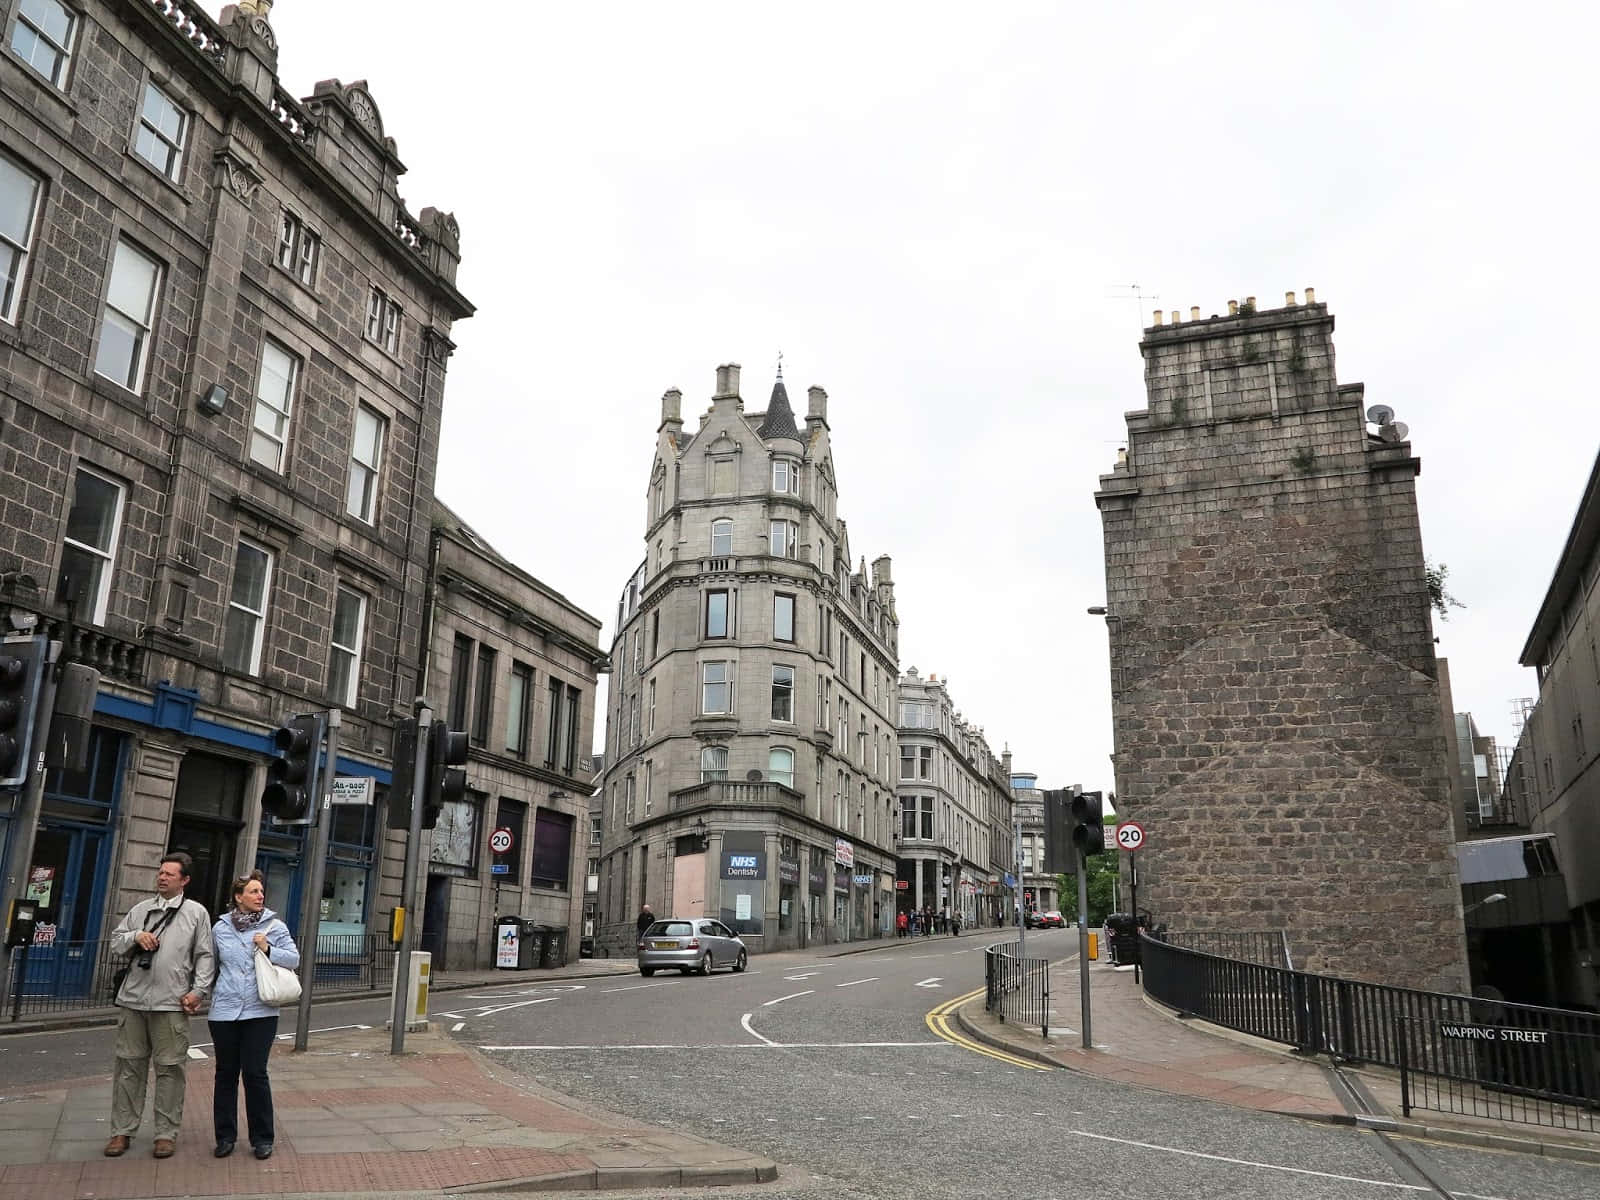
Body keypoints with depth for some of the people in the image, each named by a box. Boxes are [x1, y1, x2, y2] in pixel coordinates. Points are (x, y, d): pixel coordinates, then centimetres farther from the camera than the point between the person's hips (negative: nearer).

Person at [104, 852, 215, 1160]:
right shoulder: (141, 909, 13)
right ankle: (122, 1131, 19)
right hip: (134, 999, 4)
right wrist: (136, 936, -5)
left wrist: (198, 990, -8)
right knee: (129, 1065, 9)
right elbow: (115, 941, 16)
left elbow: (205, 956, 1)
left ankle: (166, 1133, 10)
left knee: (169, 1069, 2)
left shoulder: (196, 912, 3)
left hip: (172, 1004, -4)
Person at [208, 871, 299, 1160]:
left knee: (255, 1073, -3)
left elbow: (294, 959, 1)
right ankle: (225, 1136, 22)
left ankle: (262, 1138, 9)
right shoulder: (220, 927, 5)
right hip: (224, 1011, 2)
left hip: (260, 1011, -2)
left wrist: (269, 950, -13)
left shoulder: (275, 926, 2)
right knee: (226, 1073, 9)